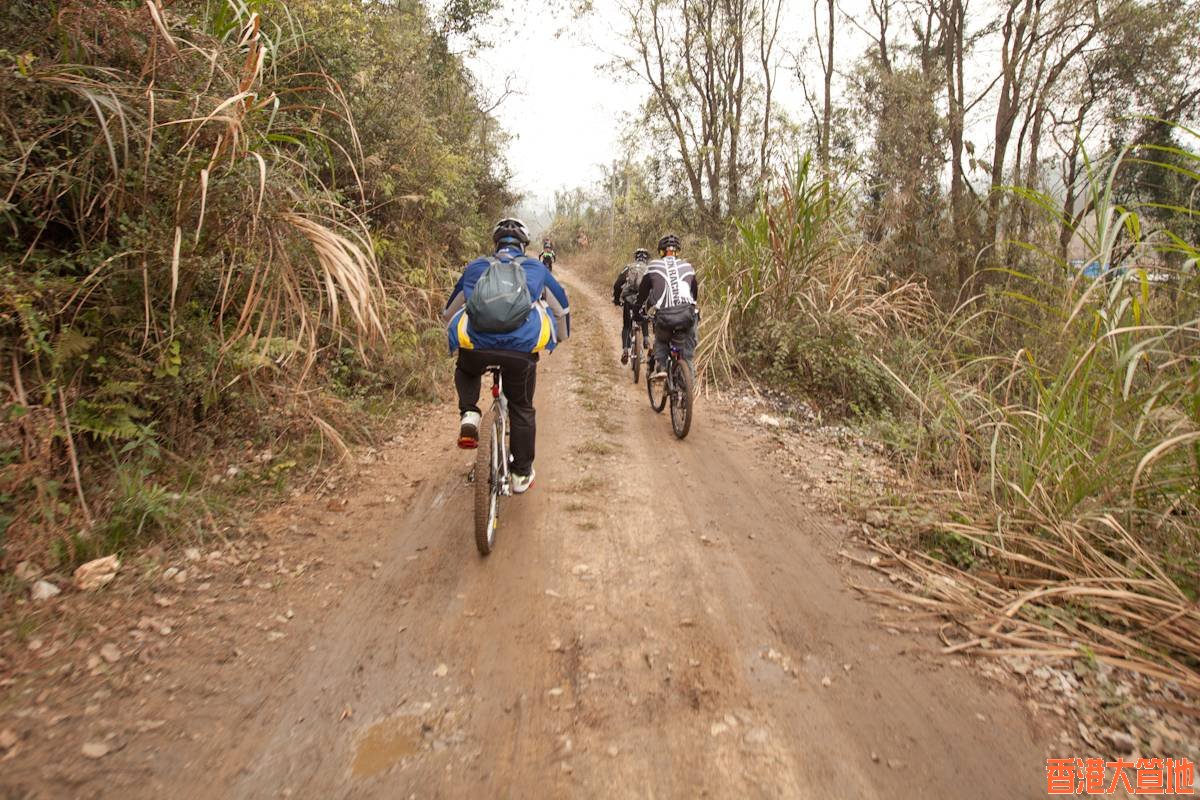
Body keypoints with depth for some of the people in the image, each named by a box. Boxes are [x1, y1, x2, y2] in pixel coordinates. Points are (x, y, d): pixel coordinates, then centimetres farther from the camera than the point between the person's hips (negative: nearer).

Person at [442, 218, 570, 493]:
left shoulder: (476, 267, 28)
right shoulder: (536, 267, 26)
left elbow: (449, 312, 36)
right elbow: (562, 306, 36)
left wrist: (456, 344, 53)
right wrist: (562, 337, 53)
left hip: (476, 343, 1)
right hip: (523, 347, 0)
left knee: (465, 372, 36)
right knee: (522, 409, 20)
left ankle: (469, 415, 10)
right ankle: (522, 474, 27)